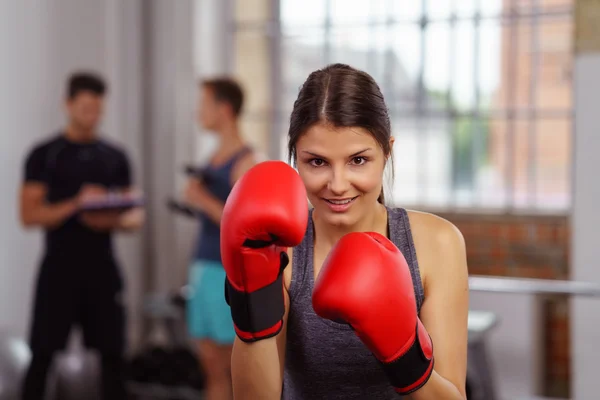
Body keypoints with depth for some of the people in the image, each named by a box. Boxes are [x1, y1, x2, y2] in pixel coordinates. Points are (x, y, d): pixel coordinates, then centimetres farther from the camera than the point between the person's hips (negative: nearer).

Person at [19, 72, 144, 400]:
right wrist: (76, 203, -21)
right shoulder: (44, 155, -1)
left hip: (103, 267, 3)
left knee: (112, 354, 5)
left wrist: (115, 221, -12)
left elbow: (135, 216, 11)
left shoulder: (116, 157, 10)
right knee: (43, 354, -1)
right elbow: (29, 215, -7)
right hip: (59, 267, -3)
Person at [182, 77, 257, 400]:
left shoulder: (246, 162, -12)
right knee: (213, 366, 12)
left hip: (230, 272, -8)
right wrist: (194, 195, 7)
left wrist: (205, 201, -17)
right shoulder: (215, 157, 13)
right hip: (204, 268, 8)